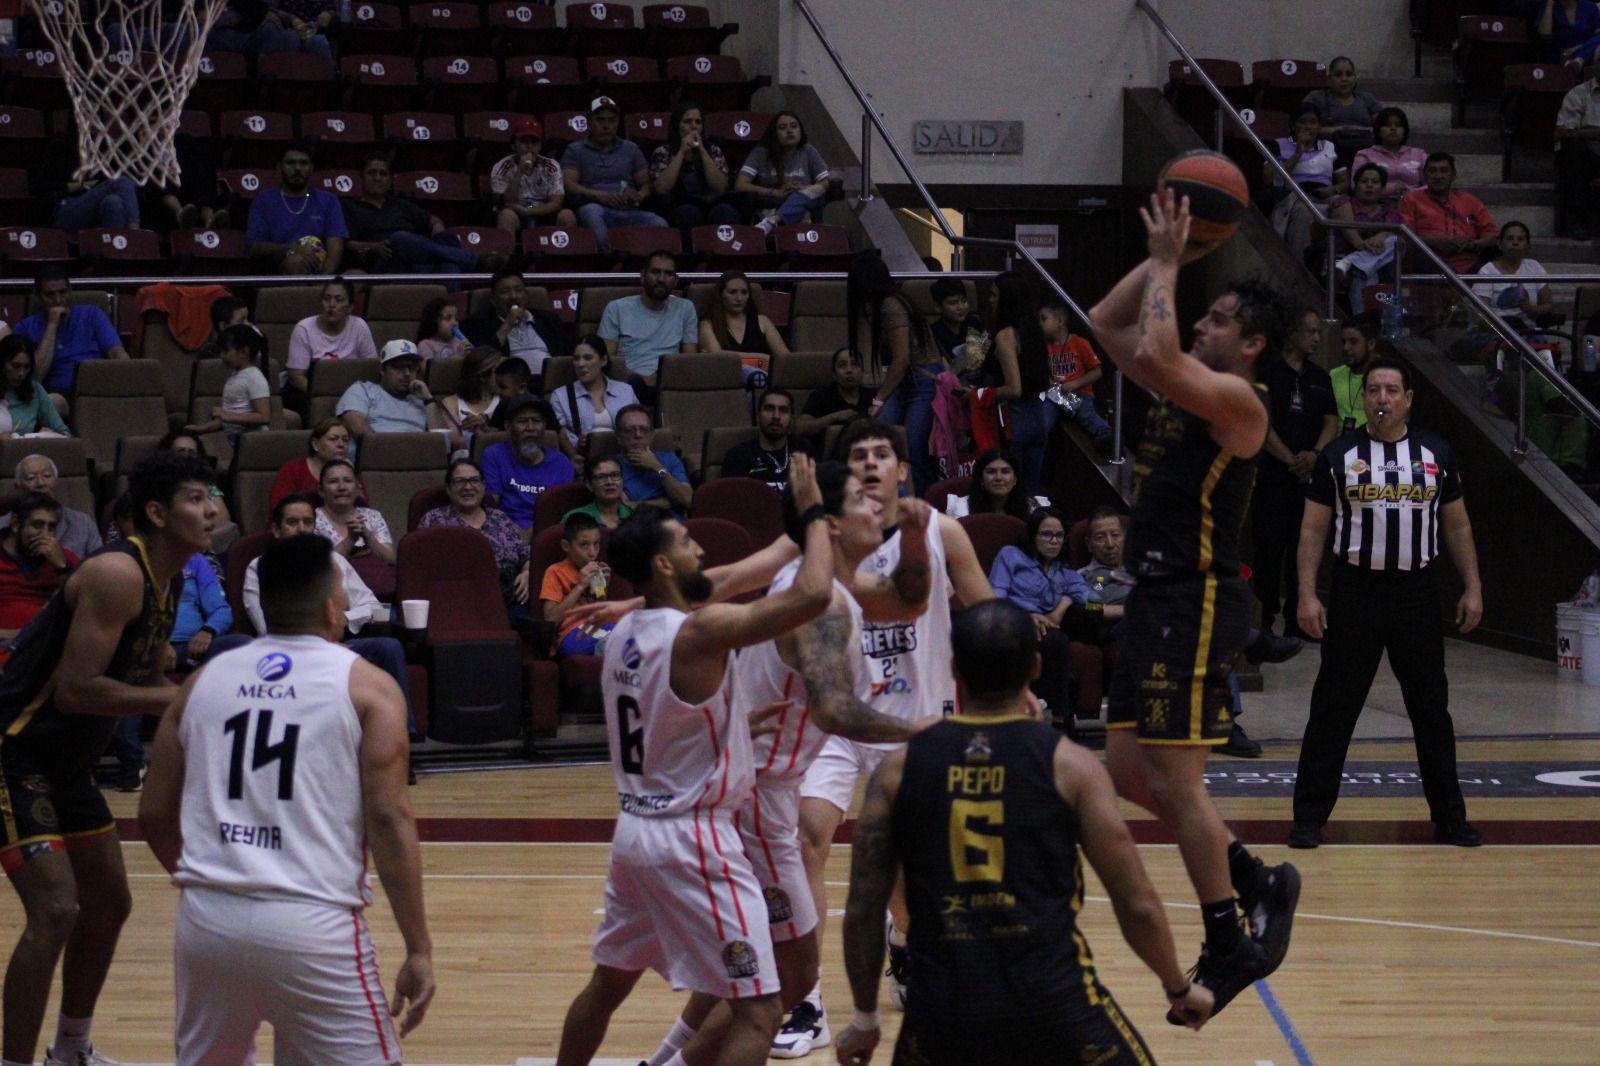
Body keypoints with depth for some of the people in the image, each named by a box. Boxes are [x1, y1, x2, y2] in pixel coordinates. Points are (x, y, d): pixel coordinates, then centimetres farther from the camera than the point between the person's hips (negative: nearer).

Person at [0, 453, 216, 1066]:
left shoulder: (168, 583, 6)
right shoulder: (117, 575, -24)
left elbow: (145, 680, 18)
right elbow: (75, 690, -30)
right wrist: (185, 698, -28)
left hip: (66, 763, 10)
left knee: (108, 905, 18)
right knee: (55, 911, -19)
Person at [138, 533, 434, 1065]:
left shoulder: (204, 679, 14)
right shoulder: (366, 686, 2)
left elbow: (154, 813, 17)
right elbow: (389, 820, -6)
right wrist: (418, 950, -5)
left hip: (206, 921, 4)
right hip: (312, 923, -4)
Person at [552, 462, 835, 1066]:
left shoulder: (623, 635, 7)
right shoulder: (699, 634, -19)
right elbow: (814, 594, -26)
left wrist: (738, 721, 22)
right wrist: (813, 512, -12)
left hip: (636, 828, 9)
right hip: (692, 839, -9)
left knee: (609, 983, 25)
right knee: (758, 1012, -7)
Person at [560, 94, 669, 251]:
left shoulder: (631, 149, 26)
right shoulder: (575, 150, 17)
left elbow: (646, 184, 20)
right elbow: (568, 184, 2)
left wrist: (639, 196, -6)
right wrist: (599, 195, -14)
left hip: (629, 212, 2)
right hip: (599, 209, -2)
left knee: (659, 225, -30)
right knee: (591, 211, -40)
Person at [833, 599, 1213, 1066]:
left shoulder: (899, 769, 6)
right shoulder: (1070, 765, 0)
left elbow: (862, 911, 7)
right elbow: (1138, 906, 2)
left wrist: (865, 1017, 20)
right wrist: (1180, 988, 18)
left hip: (943, 1011, 2)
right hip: (1051, 1005, -2)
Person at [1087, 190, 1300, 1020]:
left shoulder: (1237, 403, -12)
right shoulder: (1183, 388, 15)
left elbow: (1156, 353, -28)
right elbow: (1106, 326, 20)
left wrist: (1167, 265, -16)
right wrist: (1161, 258, 10)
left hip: (1199, 603, -10)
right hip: (1156, 599, 10)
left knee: (1176, 778, -9)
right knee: (1129, 772, 11)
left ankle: (1229, 945, 0)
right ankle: (1255, 882, 22)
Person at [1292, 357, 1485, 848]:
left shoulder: (1436, 453, 6)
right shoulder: (1339, 455, 1)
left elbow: (1457, 525, 12)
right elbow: (1313, 529, 1)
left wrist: (1472, 588, 5)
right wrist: (1307, 594, -7)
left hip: (1416, 592, 2)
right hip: (1354, 591, -2)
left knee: (1432, 709, 7)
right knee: (1333, 710, 0)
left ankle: (1449, 817, 16)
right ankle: (1309, 817, 6)